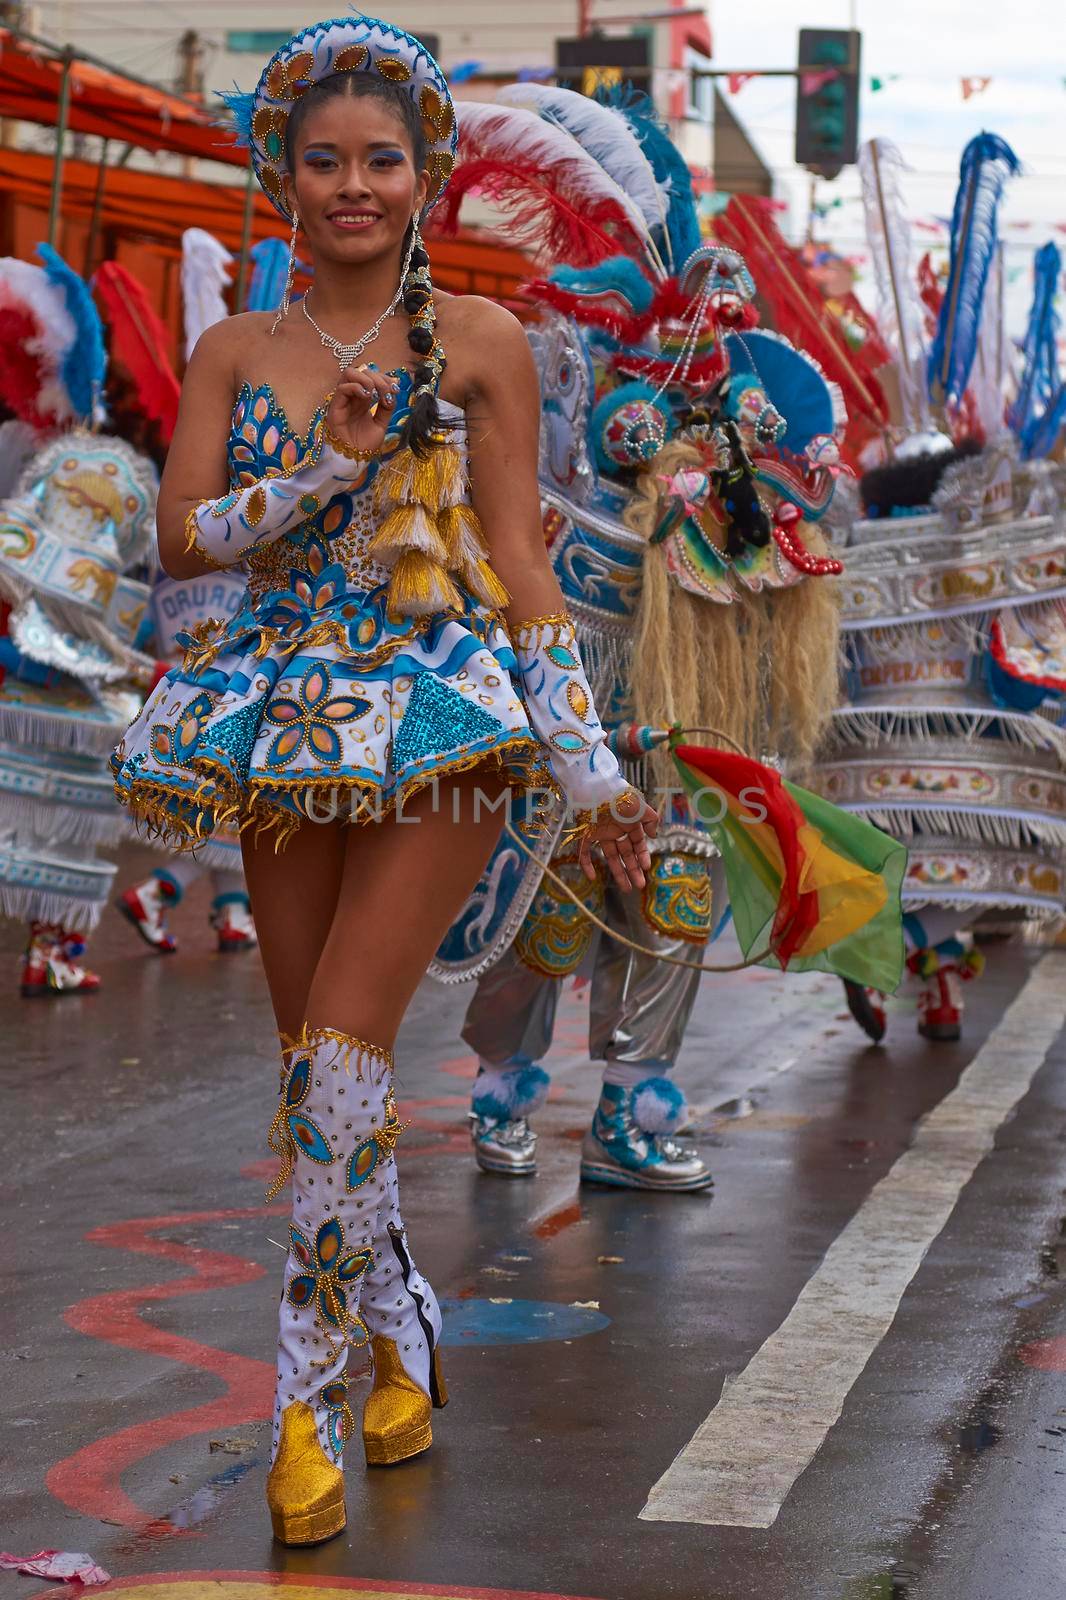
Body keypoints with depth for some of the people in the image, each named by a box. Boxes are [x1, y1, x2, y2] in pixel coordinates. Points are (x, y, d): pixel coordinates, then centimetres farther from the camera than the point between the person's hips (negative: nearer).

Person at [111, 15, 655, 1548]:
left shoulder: (478, 342, 2)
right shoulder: (235, 352, 10)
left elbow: (520, 557, 1)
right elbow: (182, 535, 1)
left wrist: (592, 770, -3)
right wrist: (330, 466, -14)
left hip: (441, 717, -4)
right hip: (287, 717, 4)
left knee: (343, 1046, -14)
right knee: (312, 1056, 8)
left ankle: (315, 1388, -5)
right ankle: (401, 1331, 27)